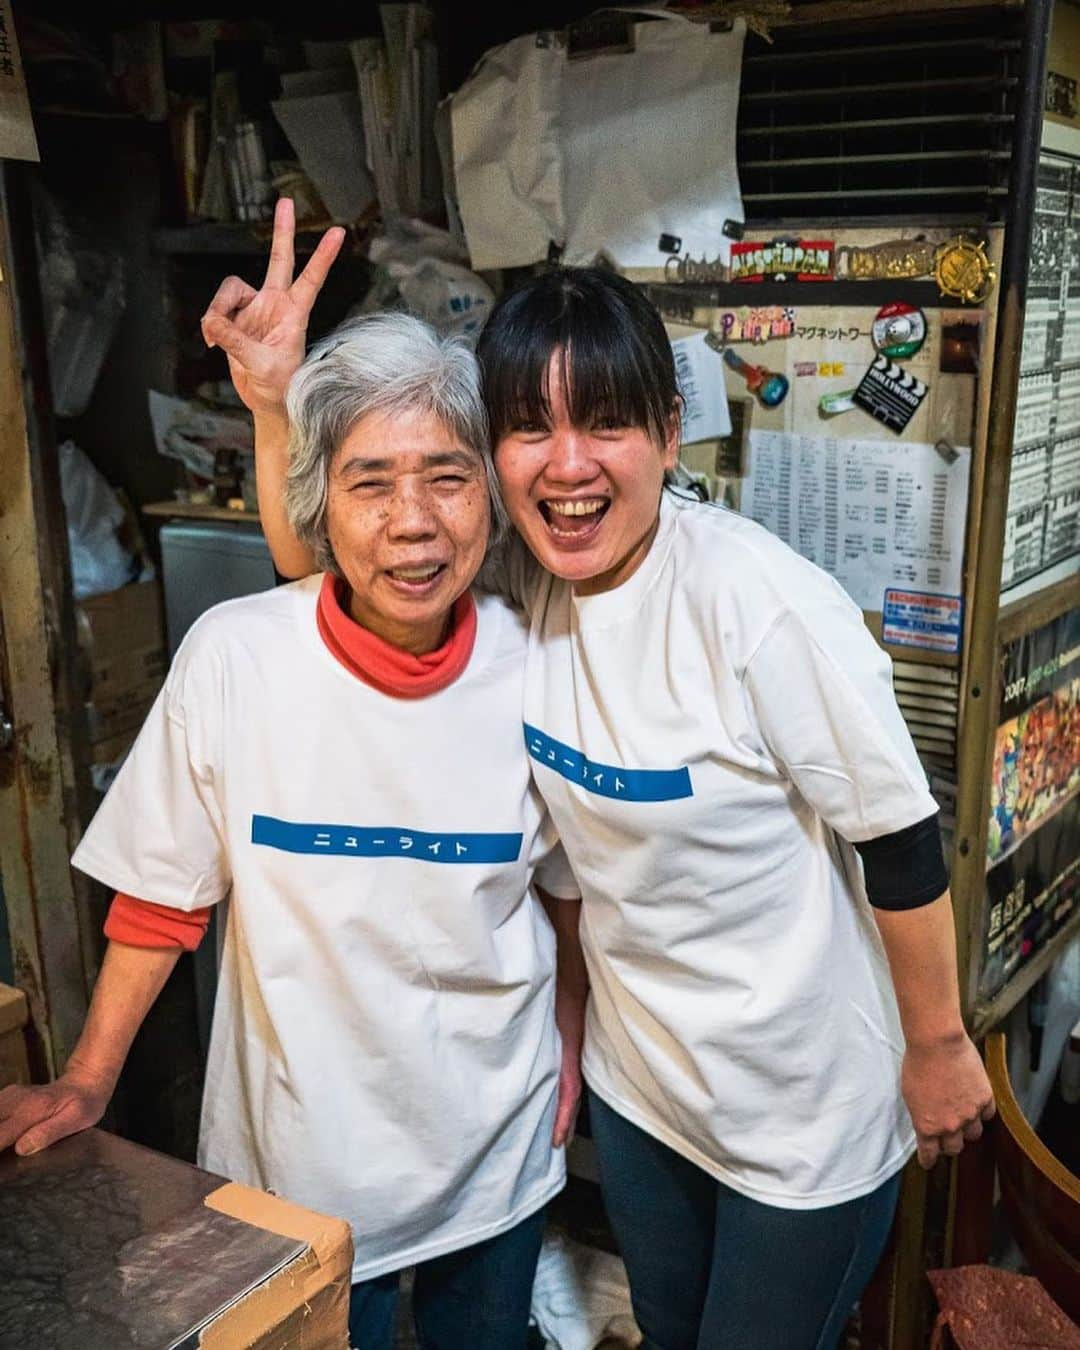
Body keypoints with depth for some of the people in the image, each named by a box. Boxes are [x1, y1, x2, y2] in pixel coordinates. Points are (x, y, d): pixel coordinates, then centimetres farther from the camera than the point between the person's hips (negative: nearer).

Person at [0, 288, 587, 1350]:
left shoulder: (532, 669, -13)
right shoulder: (234, 658, -19)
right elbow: (159, 896, -7)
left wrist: (570, 1046, 9)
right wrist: (86, 1082, -7)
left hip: (495, 1149, 2)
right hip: (300, 1150, -1)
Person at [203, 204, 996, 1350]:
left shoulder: (756, 600, -29)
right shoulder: (516, 582, -11)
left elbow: (899, 837, -20)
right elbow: (320, 566, 0)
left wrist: (939, 1044, -8)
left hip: (807, 1104, -6)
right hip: (636, 1073, 6)